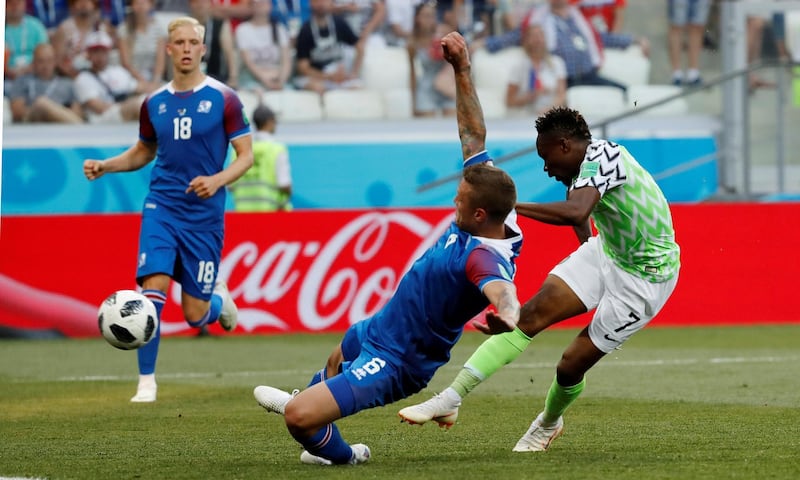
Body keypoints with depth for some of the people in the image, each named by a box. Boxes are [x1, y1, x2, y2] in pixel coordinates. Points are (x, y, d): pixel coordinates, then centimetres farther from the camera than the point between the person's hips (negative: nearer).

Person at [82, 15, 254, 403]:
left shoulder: (223, 98, -4)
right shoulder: (154, 103, 8)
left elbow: (246, 156, -3)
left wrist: (218, 180, -21)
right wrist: (105, 166, 5)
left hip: (204, 214, -2)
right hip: (162, 207, 2)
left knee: (195, 315, 0)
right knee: (153, 290, -17)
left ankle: (219, 298, 37)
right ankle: (146, 382, -9)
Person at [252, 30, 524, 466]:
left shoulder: (484, 258, -37)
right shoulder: (486, 210, -13)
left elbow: (501, 290, -59)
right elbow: (473, 135, -4)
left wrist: (505, 314, -81)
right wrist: (461, 70, -9)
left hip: (395, 362, -10)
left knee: (299, 417, -18)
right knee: (338, 359, 40)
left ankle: (341, 456, 14)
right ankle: (303, 399, 71)